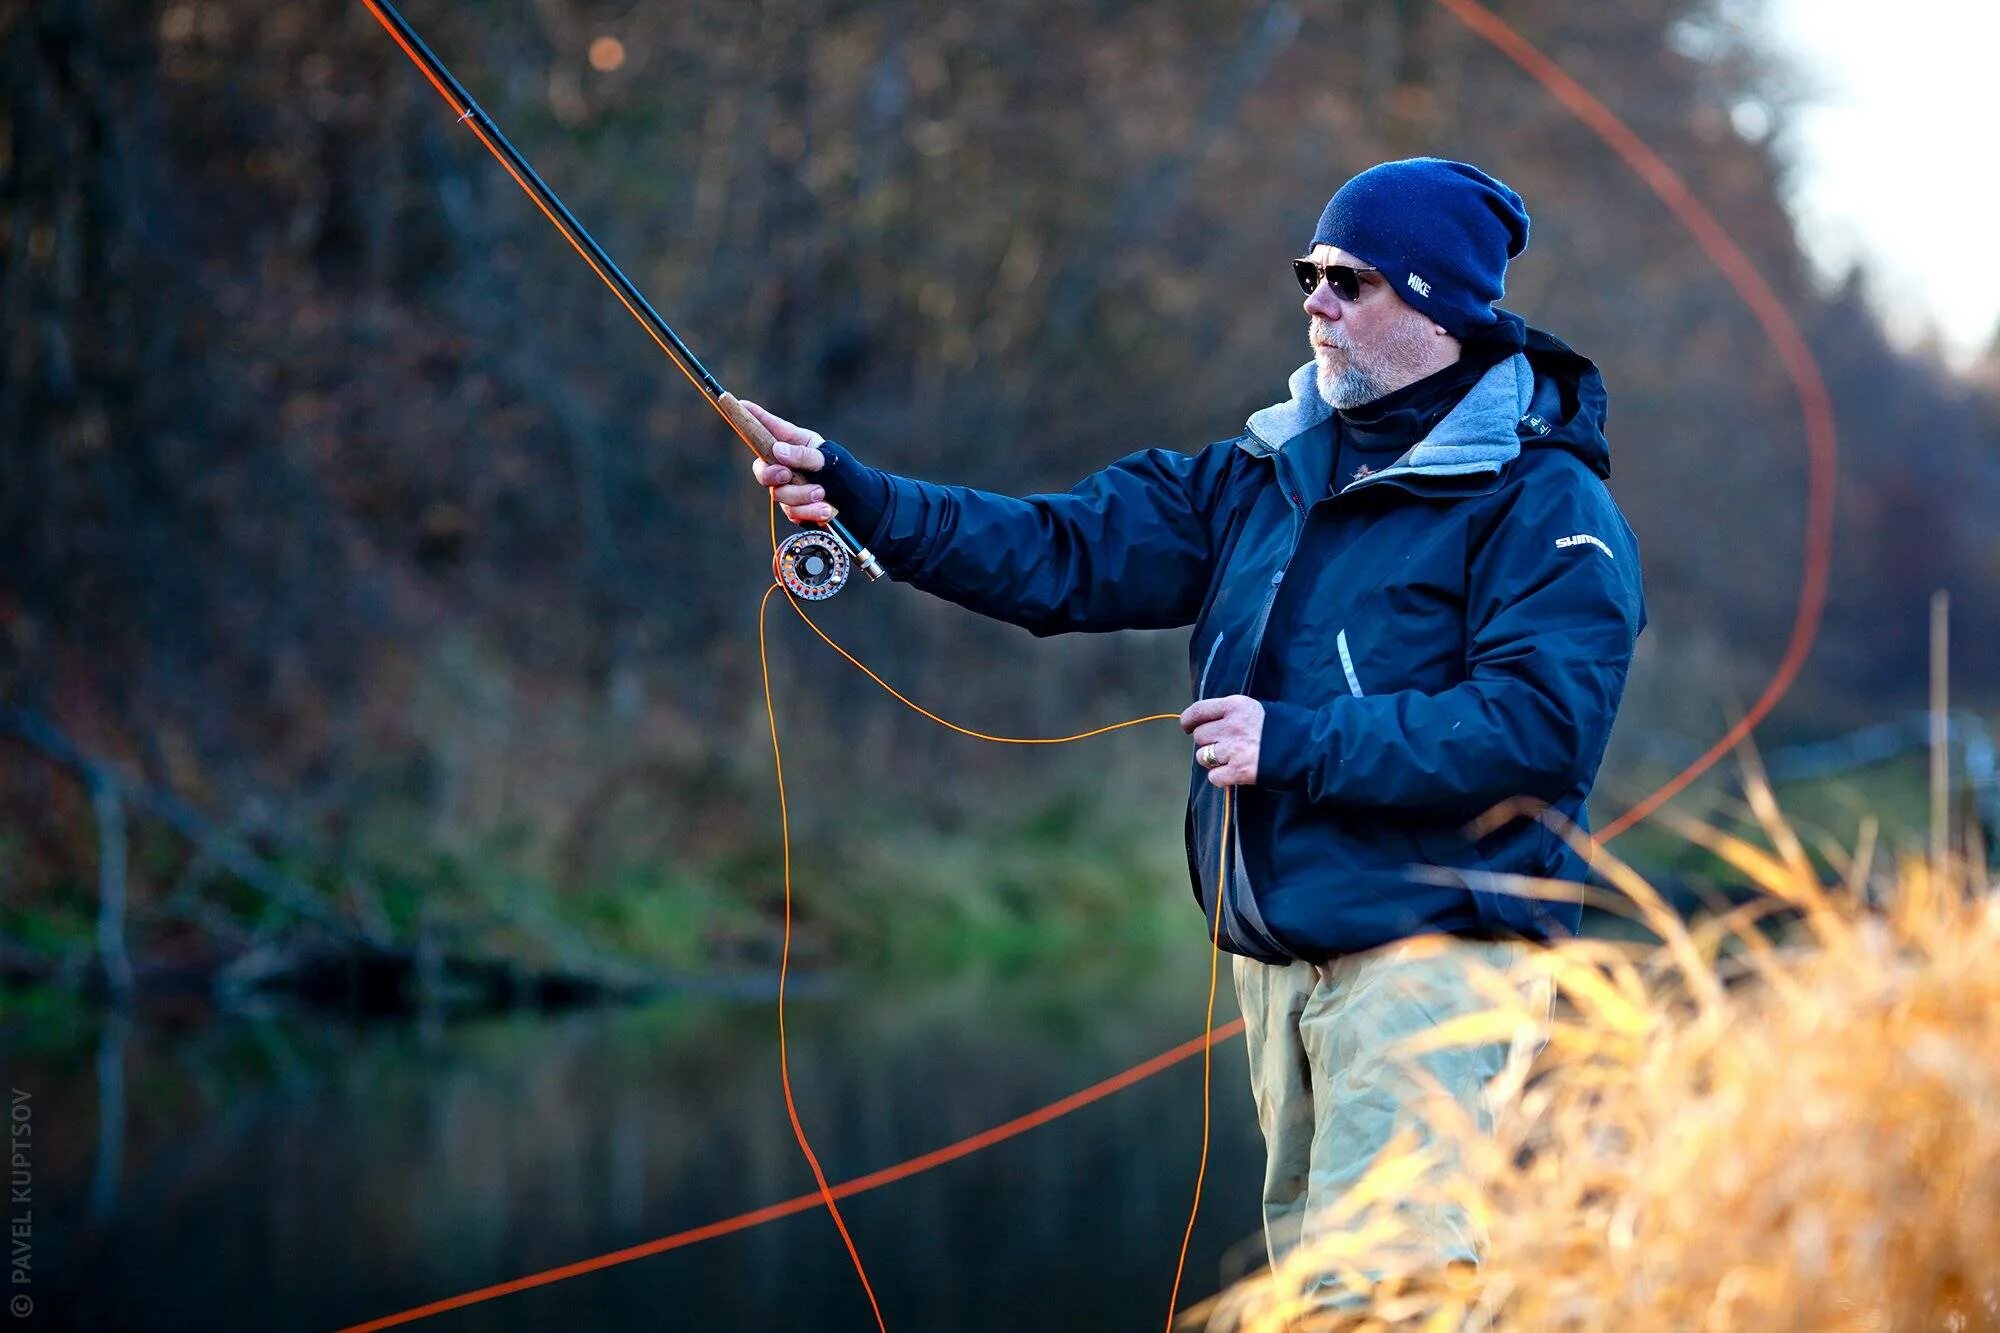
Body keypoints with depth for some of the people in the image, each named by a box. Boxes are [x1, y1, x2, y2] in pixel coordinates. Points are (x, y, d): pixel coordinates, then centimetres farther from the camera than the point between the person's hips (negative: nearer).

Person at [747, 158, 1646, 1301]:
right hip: (1278, 959, 8)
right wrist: (861, 499, -4)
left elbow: (1543, 725, -19)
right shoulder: (1269, 476, 15)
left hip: (1430, 953, -8)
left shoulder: (1543, 502, -7)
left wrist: (1297, 743, -18)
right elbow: (1070, 558, 9)